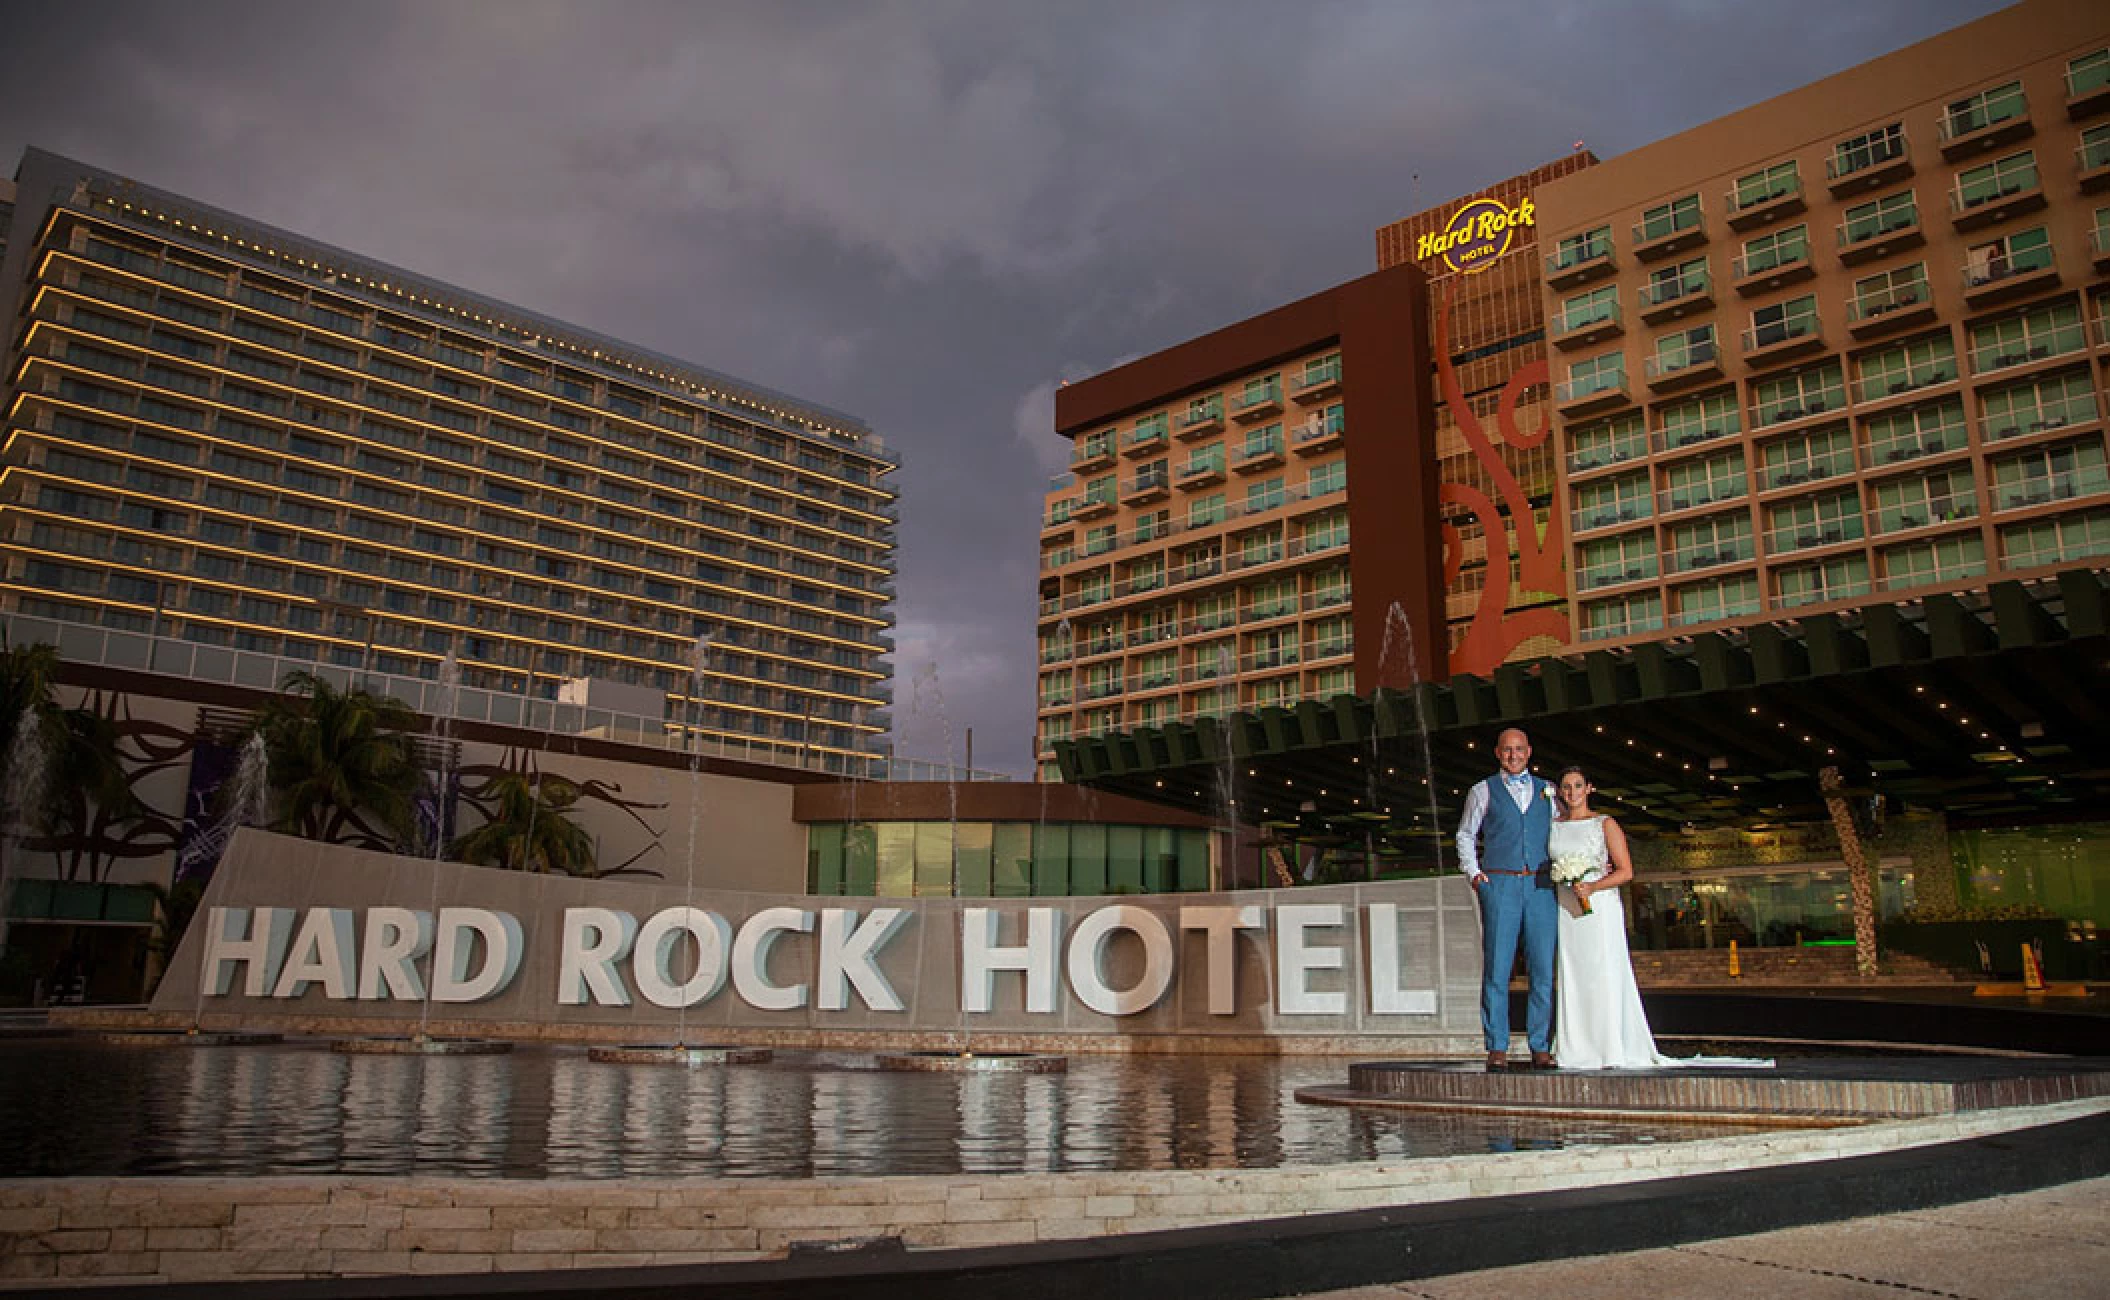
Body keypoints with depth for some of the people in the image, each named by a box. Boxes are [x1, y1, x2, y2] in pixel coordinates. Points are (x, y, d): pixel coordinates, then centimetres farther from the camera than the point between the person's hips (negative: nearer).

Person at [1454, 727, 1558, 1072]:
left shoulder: (1547, 791, 15)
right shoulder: (1483, 791, 10)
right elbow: (1465, 834, 15)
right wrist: (1473, 873, 2)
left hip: (1541, 887, 2)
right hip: (1499, 885, -2)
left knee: (1543, 969, -1)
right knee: (1496, 968, -5)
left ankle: (1541, 1048, 5)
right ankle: (1497, 1048, -1)